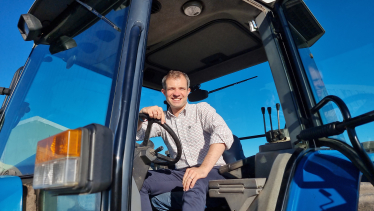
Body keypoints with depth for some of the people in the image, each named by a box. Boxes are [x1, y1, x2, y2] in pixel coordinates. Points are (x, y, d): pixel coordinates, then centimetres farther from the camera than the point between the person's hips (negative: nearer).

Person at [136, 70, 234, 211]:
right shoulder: (162, 119, 13)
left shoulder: (201, 109, 0)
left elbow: (223, 134, -17)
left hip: (211, 171, -4)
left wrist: (203, 169, -31)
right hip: (180, 173, 4)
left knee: (194, 185, -38)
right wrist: (141, 114, -20)